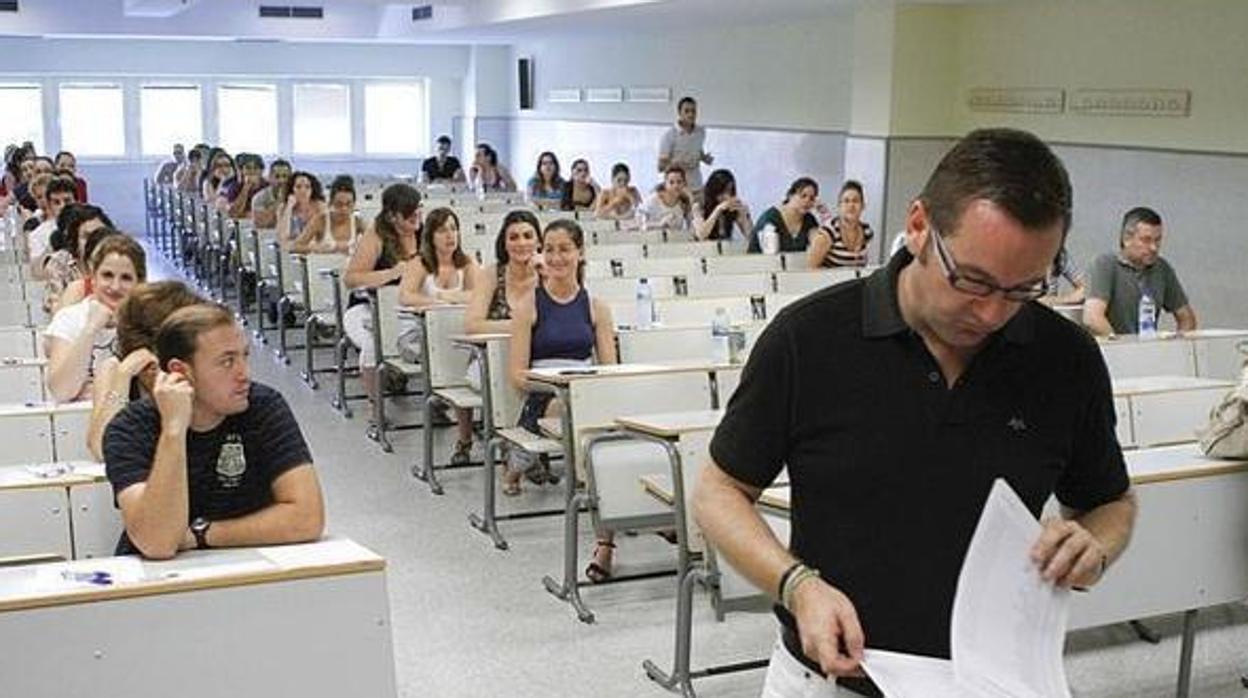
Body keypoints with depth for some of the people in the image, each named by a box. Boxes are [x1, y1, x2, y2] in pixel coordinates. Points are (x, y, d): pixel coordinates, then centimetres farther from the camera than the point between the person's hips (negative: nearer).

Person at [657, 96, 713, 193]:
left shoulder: (701, 132, 4)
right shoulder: (669, 135, -10)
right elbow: (661, 166, -8)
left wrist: (705, 158, 1)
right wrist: (675, 164, -27)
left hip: (697, 188, 4)